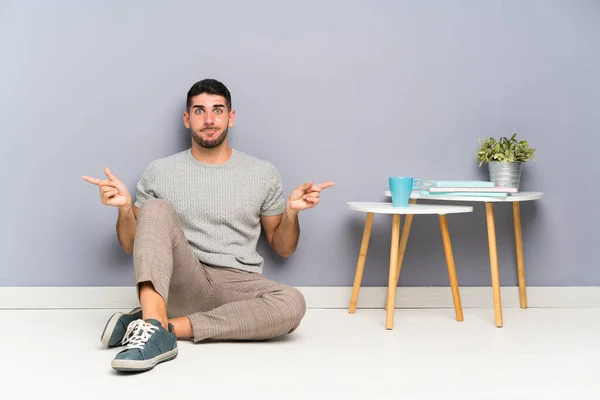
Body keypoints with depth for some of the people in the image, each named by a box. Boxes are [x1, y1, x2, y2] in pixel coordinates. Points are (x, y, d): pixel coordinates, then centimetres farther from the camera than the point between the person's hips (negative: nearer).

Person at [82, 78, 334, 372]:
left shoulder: (263, 173, 8)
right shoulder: (159, 172, 7)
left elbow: (283, 248, 13)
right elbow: (132, 246, 10)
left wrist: (291, 212, -7)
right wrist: (124, 208, -10)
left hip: (238, 287, 1)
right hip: (181, 285, -1)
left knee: (292, 304, -32)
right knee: (157, 210, -24)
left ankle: (155, 324, -29)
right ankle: (155, 327, -41)